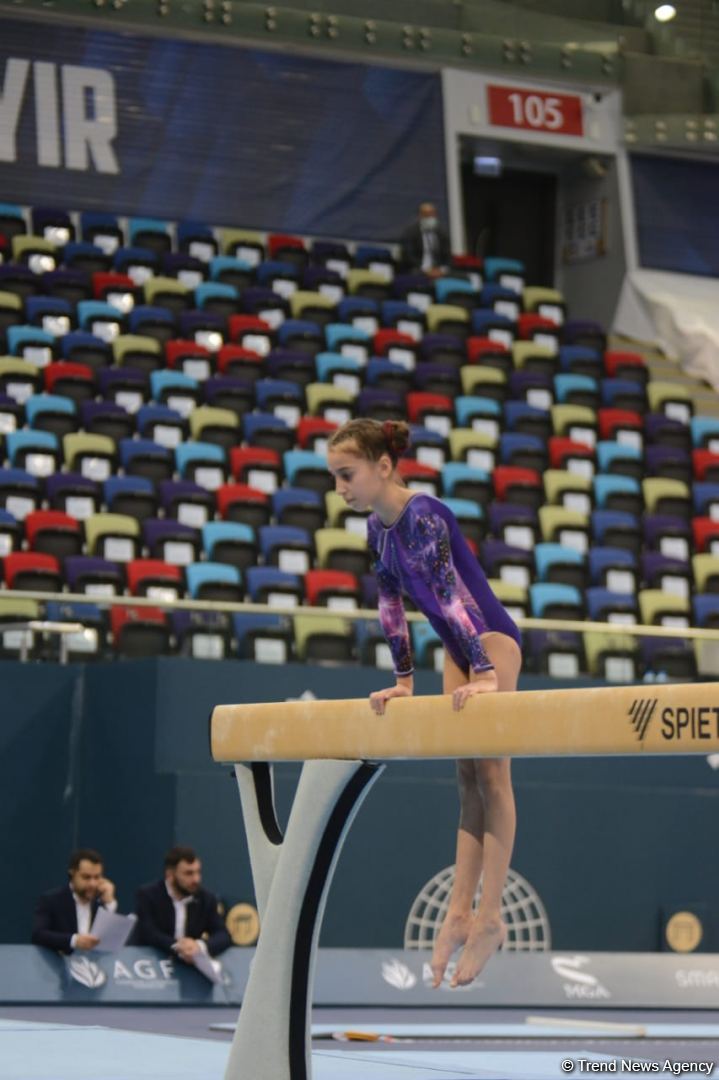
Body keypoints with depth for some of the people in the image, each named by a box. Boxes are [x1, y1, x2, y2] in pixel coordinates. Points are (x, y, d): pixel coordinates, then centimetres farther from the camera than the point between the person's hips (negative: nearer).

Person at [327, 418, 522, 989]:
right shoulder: (378, 527, 5)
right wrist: (404, 679, 14)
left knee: (490, 772, -10)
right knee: (468, 777, 7)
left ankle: (490, 916, -12)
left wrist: (483, 674, -36)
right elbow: (392, 603, 12)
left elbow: (451, 593, -30)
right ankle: (459, 912, 6)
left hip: (491, 637, -9)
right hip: (457, 648, 9)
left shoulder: (423, 514, -22)